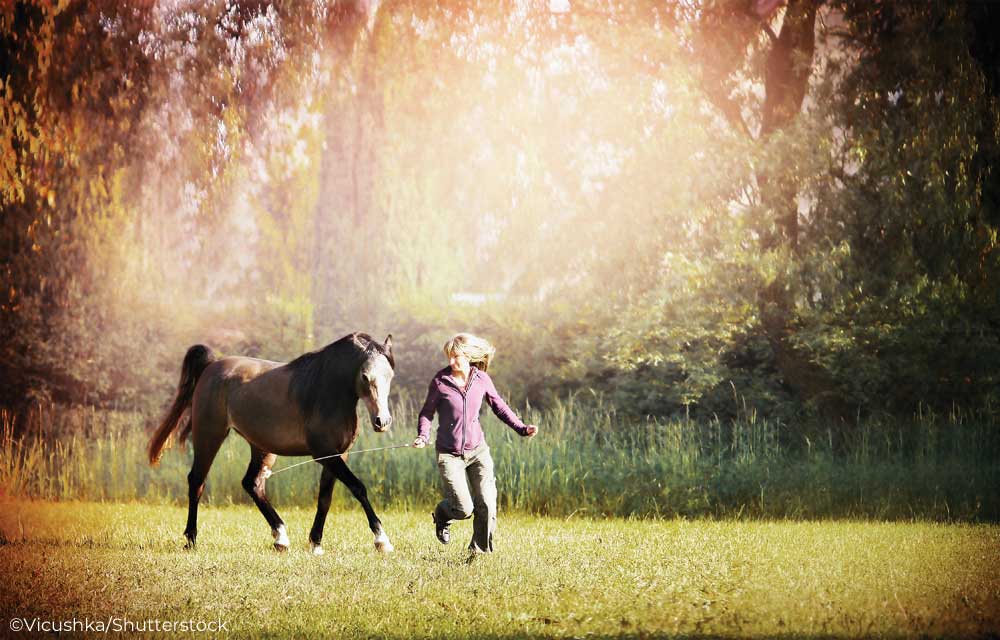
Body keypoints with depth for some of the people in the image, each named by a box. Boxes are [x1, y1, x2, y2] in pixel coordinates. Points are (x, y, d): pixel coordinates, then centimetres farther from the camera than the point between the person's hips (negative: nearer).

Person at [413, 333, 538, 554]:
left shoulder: (482, 379, -2)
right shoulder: (440, 381, -9)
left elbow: (499, 407, 11)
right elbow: (427, 412, 1)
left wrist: (522, 428, 1)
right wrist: (423, 436, -16)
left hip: (478, 450, 3)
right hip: (449, 453, -3)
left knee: (486, 504, -4)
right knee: (463, 508, -9)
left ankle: (480, 549, 18)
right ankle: (441, 516, 27)